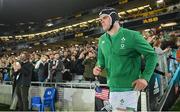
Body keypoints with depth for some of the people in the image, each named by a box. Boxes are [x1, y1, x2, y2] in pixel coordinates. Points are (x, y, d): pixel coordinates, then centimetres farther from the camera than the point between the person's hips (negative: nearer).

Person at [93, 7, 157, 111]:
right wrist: (98, 67, -2)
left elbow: (152, 55, -7)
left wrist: (145, 77, -13)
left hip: (129, 88, -6)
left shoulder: (132, 35, -11)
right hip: (112, 88, 6)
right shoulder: (102, 40, 7)